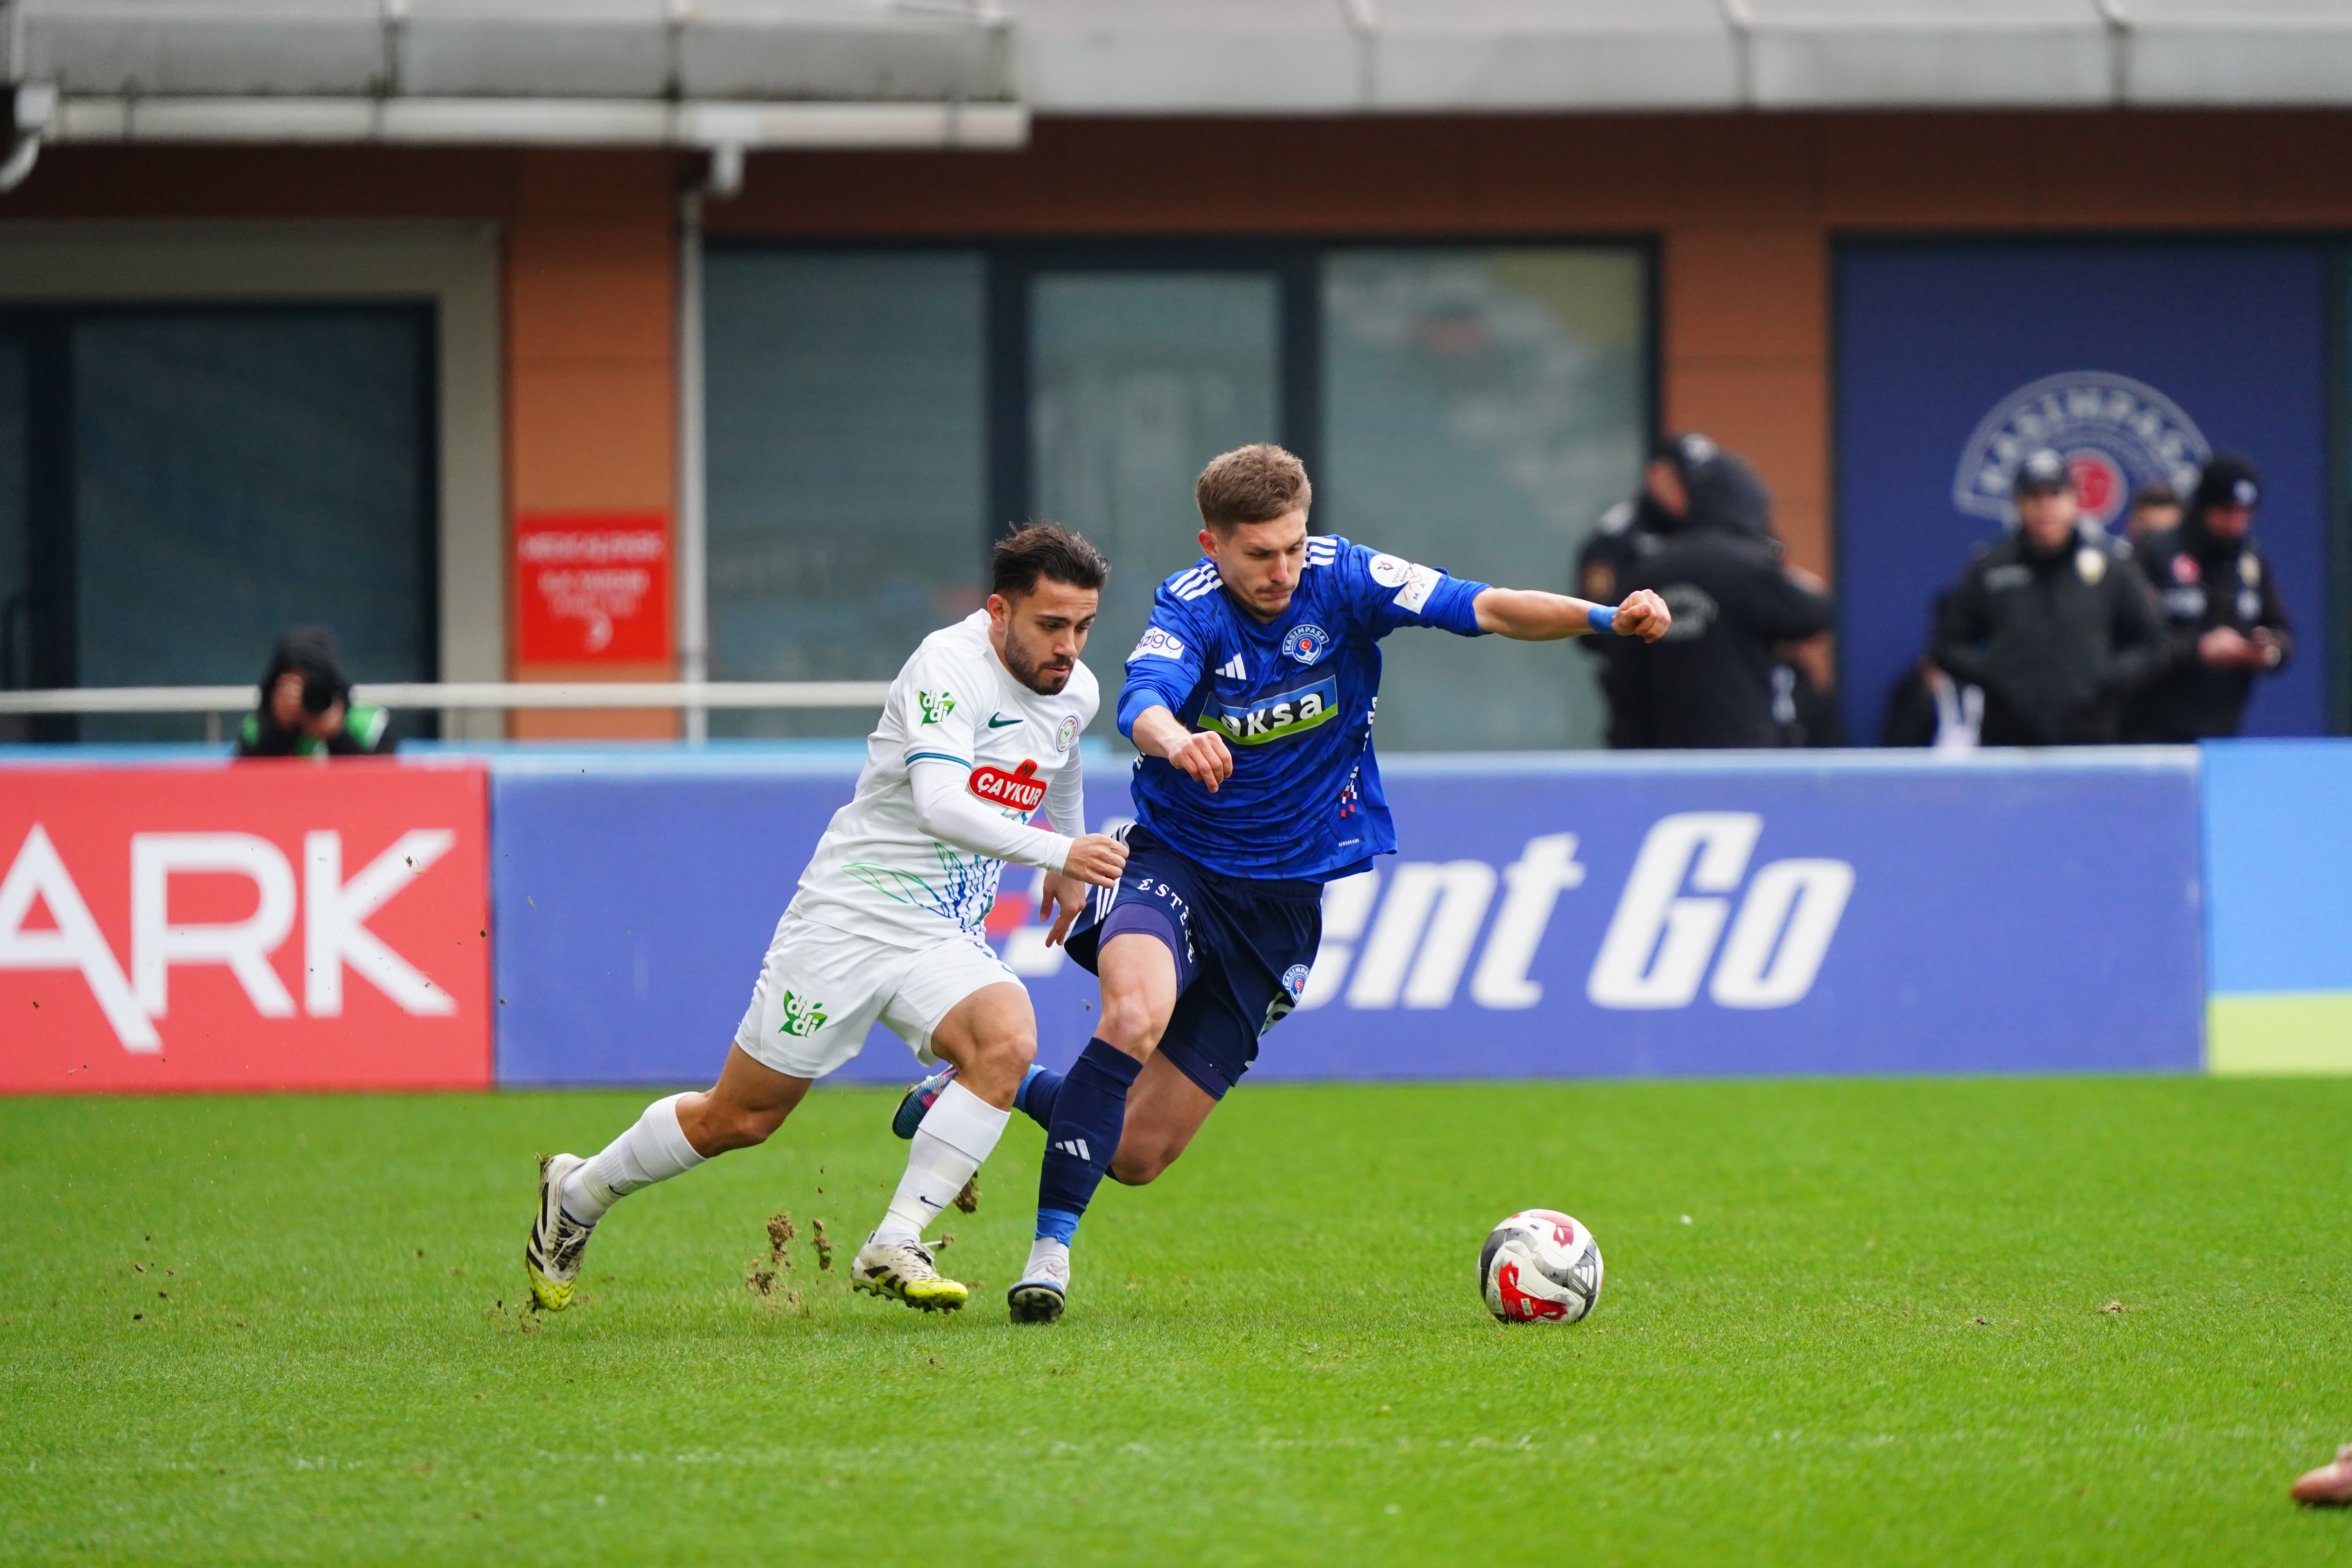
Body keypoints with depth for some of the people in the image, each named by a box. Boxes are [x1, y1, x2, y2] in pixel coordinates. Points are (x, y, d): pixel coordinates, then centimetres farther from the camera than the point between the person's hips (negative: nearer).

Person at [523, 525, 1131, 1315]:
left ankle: (893, 1249, -18)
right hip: (851, 915, -6)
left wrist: (1066, 870, 41)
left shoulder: (1075, 692, 5)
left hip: (947, 938, 6)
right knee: (741, 1117, 2)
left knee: (1007, 1041, -26)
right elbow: (940, 805, -34)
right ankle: (576, 1197, 28)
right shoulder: (949, 665, -20)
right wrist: (1058, 851, -42)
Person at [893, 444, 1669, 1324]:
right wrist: (1176, 740, -60)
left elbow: (1487, 610, -19)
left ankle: (1013, 1087, 31)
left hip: (1284, 899, 3)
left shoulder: (1340, 581, -9)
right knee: (1136, 1015, -36)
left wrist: (1606, 619, -35)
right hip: (1175, 862, -3)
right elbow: (1142, 702, -36)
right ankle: (1051, 1247, -25)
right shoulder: (1191, 609, -15)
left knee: (1138, 1154, 0)